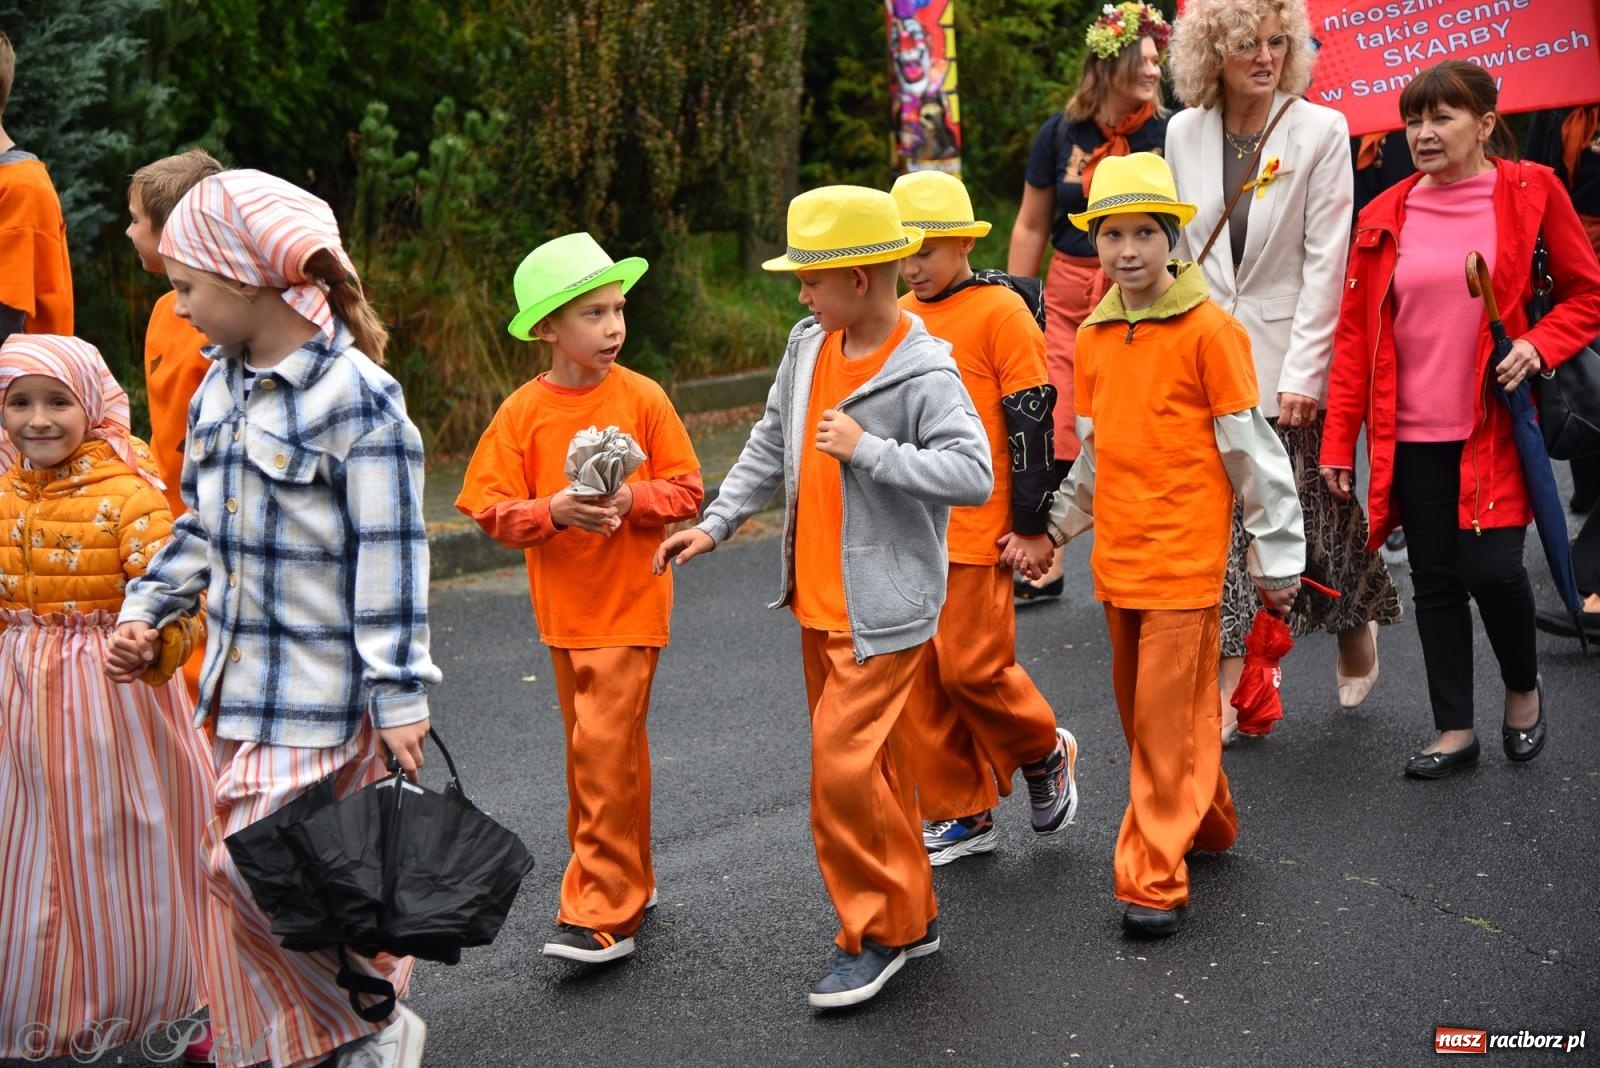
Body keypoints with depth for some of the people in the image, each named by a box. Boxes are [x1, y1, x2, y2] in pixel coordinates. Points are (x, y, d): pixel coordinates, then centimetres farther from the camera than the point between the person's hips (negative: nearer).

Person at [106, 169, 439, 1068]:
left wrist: (399, 697, -17)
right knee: (244, 871, 13)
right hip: (242, 686, 8)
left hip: (322, 690, -8)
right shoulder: (219, 388, 10)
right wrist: (149, 612, 10)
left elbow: (392, 557, -16)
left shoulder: (356, 396, -15)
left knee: (253, 870, -10)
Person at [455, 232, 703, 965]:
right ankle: (627, 885, 27)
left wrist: (631, 501, -20)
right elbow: (492, 510, -4)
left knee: (603, 746, -10)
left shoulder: (642, 399, -5)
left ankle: (602, 914, -3)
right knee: (602, 750, 13)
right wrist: (553, 511, -21)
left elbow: (687, 490, -2)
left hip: (630, 603, -3)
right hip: (562, 607, 3)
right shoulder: (523, 413, -1)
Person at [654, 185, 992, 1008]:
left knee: (844, 765, -9)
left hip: (883, 607, -8)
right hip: (818, 601, 8)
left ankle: (877, 932, 8)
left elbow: (973, 475, -26)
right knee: (872, 763, 16)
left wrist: (867, 449, -27)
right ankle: (910, 915, 30)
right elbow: (772, 445, 16)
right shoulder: (809, 345, 5)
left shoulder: (925, 373, -18)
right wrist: (715, 523, 12)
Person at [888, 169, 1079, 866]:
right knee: (923, 676, 8)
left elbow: (1030, 420, -9)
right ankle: (959, 815, 20)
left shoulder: (999, 312, -8)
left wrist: (1032, 525, -10)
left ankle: (1045, 752, 22)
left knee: (973, 666, -7)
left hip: (977, 529, -6)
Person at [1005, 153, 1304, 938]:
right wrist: (1052, 528, 17)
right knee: (1140, 712, 15)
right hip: (1117, 557, 7)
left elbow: (1252, 450, -7)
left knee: (1167, 721, -5)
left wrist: (1276, 556, -5)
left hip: (1184, 557, -6)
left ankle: (1153, 880, 2)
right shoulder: (1093, 337, 8)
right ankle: (1206, 823, 34)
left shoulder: (1209, 330, -10)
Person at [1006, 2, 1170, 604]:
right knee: (1052, 431, 1)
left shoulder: (1171, 134, -3)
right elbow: (1031, 227, 10)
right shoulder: (1060, 134, 3)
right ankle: (1044, 566, 13)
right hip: (1068, 298, 2)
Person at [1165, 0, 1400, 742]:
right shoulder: (1184, 132, 4)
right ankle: (1230, 685, 8)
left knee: (1311, 513, 6)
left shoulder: (1320, 131, -7)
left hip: (1291, 358, -3)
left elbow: (1325, 261, -9)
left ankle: (1355, 625, 35)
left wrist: (1303, 373, -13)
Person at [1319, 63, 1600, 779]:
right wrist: (1339, 440, 3)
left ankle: (1523, 686, 21)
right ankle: (1454, 731, 19)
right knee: (1435, 580, 7)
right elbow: (1354, 332, 5)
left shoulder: (1530, 192, -3)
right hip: (1410, 432, 3)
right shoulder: (1385, 216, 4)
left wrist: (1540, 345, -16)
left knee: (1491, 567, -9)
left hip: (1496, 425, -3)